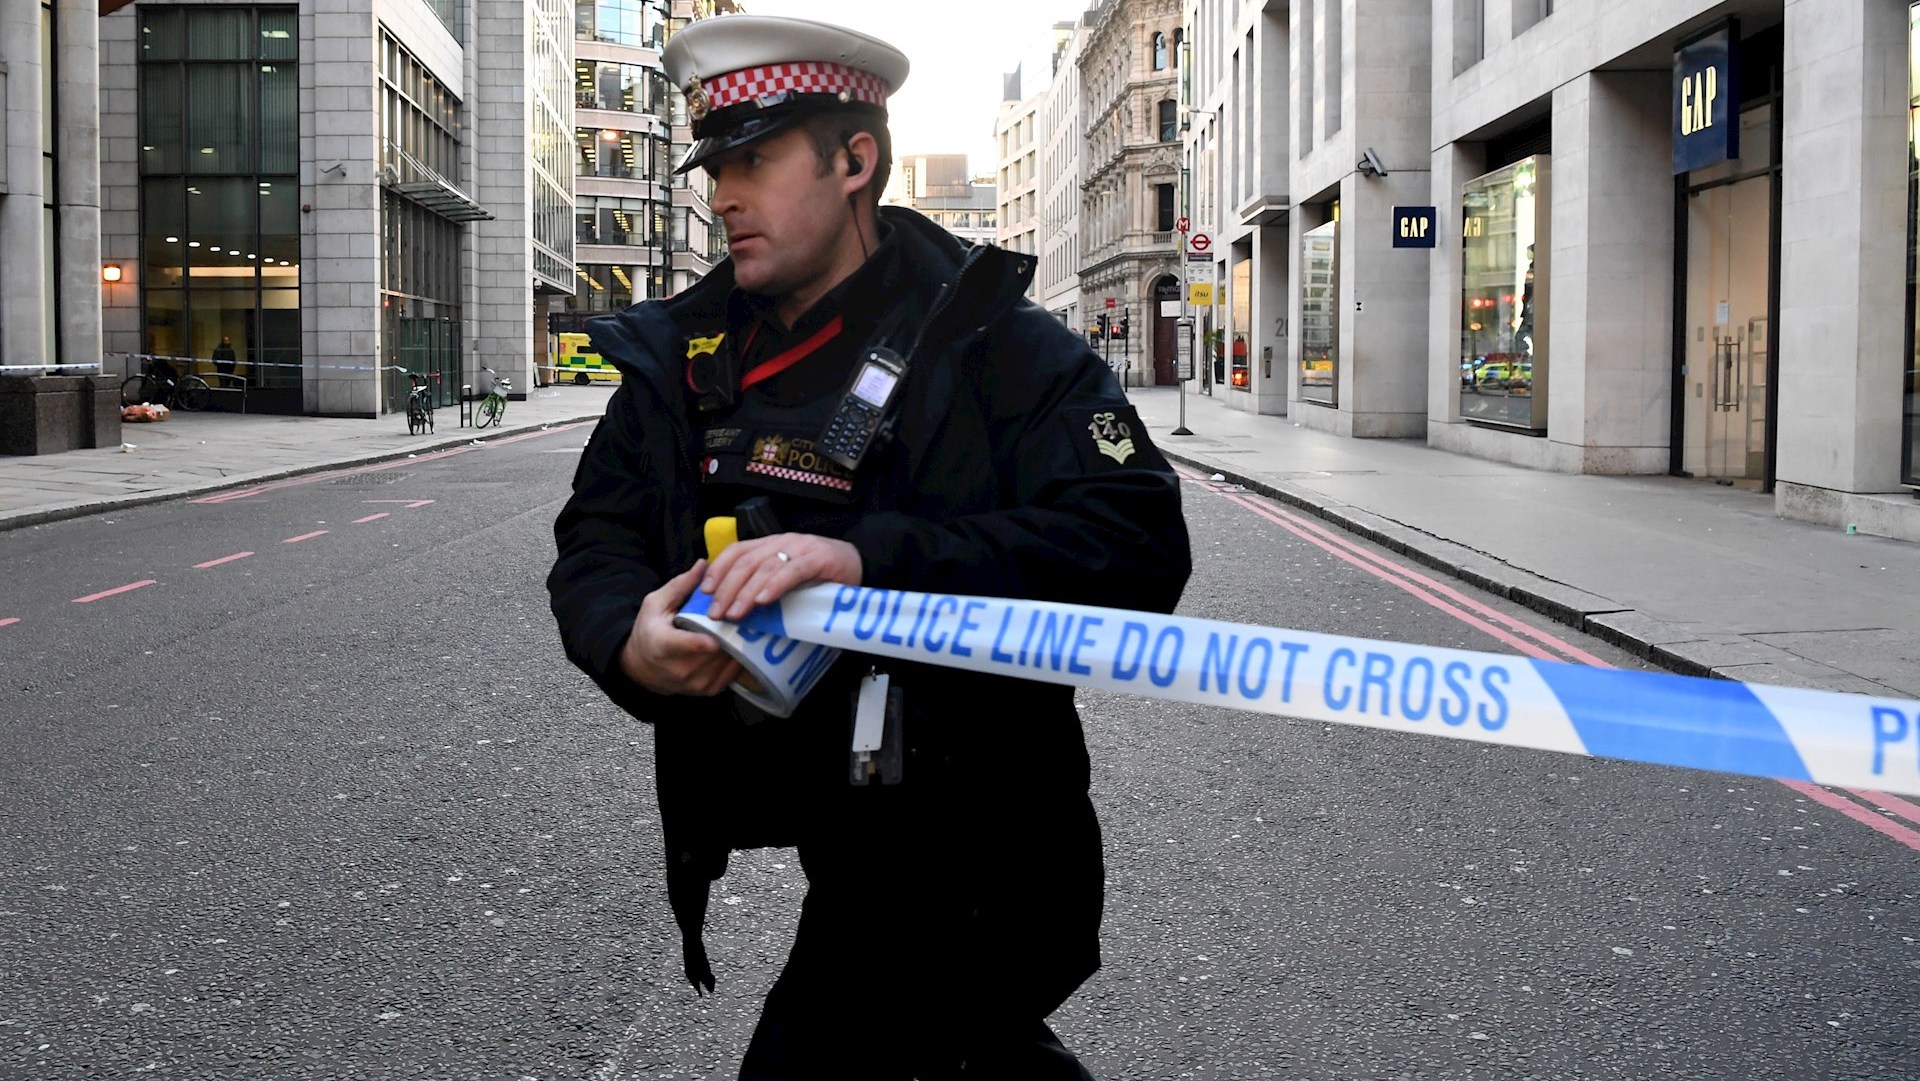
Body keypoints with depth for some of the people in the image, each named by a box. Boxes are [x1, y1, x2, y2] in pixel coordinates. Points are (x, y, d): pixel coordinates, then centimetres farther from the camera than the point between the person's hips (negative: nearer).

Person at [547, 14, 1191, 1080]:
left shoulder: (992, 345, -14)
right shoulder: (684, 353, 4)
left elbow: (1139, 545, -25)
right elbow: (594, 541, 5)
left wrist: (869, 556, -35)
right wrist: (628, 640, -19)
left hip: (971, 869, -6)